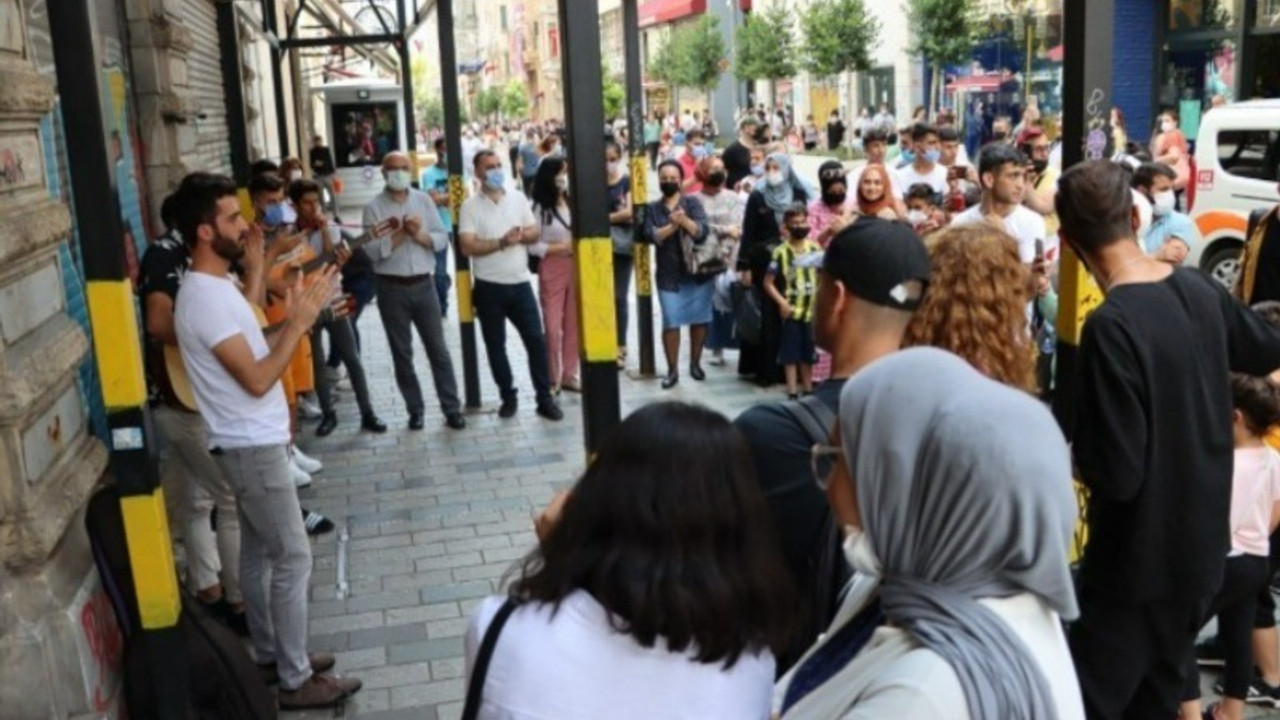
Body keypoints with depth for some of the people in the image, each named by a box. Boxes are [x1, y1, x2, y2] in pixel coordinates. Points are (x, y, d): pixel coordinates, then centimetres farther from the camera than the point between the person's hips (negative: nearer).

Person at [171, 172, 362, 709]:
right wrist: (299, 322, -21)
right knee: (293, 558, -3)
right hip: (251, 447, -10)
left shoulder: (216, 286, 9)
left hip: (253, 442, 10)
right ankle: (296, 680, 8)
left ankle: (271, 655, 32)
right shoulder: (205, 298, -23)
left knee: (259, 553, 18)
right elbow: (256, 380, -25)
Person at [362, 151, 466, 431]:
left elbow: (442, 238, 1)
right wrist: (402, 233, -17)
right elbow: (373, 250, -13)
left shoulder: (424, 200, 5)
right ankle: (415, 410, 17)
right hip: (392, 288, -1)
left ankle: (452, 408, 9)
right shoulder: (374, 207, -3)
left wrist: (420, 235, -15)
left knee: (438, 348, 4)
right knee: (402, 353, 7)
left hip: (424, 284, 2)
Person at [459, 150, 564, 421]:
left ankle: (545, 398, 10)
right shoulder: (471, 206, -5)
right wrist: (501, 242, -19)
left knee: (536, 340, 1)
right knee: (495, 345, 7)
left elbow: (535, 233, 7)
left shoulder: (518, 199, 7)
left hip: (520, 284, 3)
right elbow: (467, 246, -14)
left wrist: (520, 236, -13)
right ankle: (508, 397, 20)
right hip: (489, 287, -2)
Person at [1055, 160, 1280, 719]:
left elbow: (1117, 474, -26)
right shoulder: (1201, 290, -3)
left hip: (1139, 562, -8)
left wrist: (1071, 449, -6)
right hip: (1200, 546, 8)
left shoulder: (1111, 326, -26)